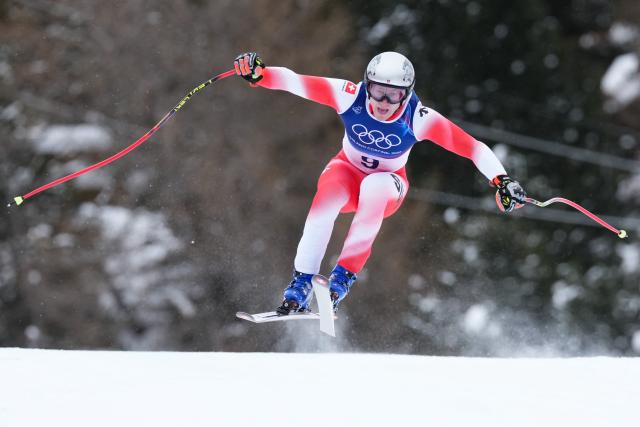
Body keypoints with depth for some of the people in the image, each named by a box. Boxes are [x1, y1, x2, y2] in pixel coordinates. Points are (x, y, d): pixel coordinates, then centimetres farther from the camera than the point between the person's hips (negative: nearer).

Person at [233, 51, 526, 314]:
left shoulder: (419, 119, -27)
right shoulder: (350, 96, -25)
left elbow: (474, 148, -27)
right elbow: (294, 82, -27)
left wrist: (502, 181, -40)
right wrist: (259, 74, -45)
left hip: (388, 186, 0)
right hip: (347, 172, 1)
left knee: (374, 187, -37)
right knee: (327, 195, -35)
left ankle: (345, 275, -32)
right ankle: (301, 285, -29)